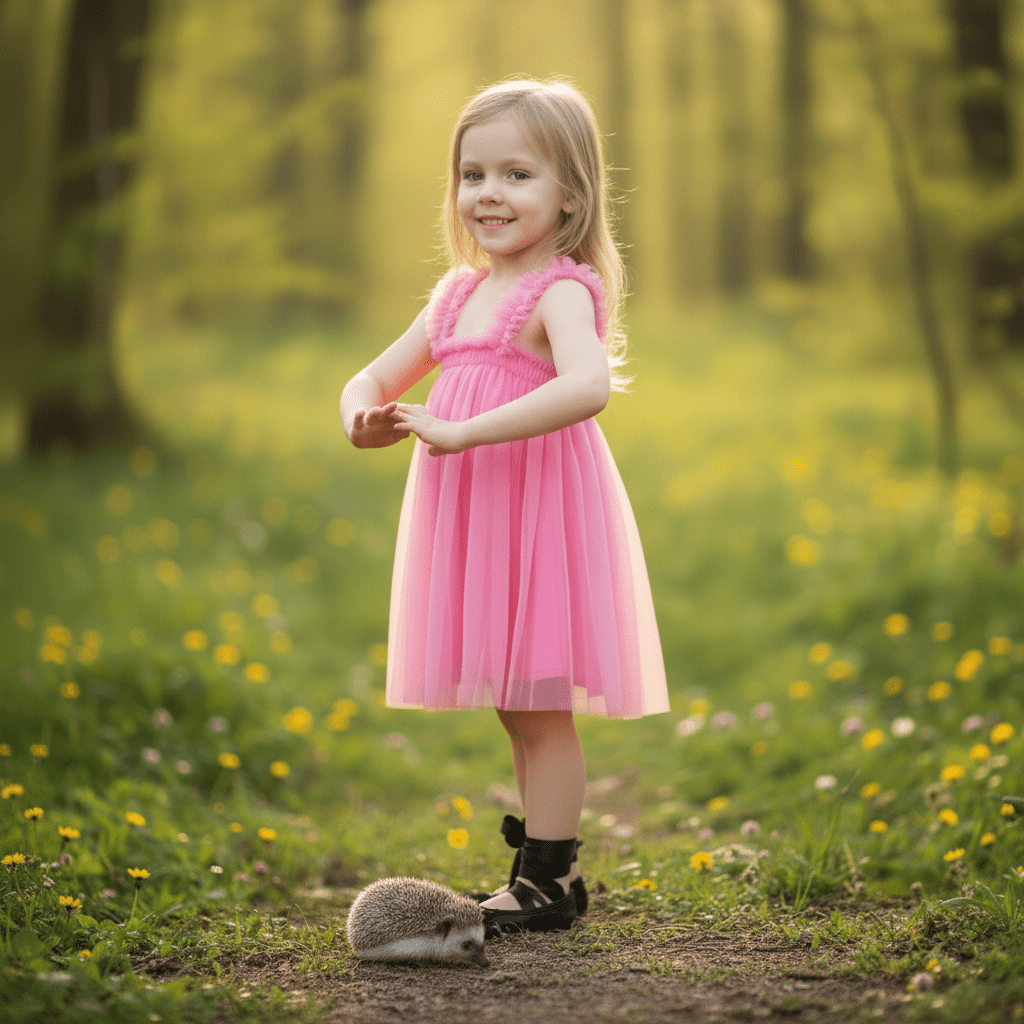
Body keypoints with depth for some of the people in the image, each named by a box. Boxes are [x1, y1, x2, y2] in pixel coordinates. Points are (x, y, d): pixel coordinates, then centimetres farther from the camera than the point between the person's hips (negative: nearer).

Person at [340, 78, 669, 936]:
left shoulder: (562, 291, -12)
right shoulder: (460, 293, 13)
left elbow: (587, 386, -31)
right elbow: (376, 377, 19)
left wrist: (462, 431, -32)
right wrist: (365, 416, -6)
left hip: (541, 512, -8)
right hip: (472, 517, 8)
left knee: (539, 707, -2)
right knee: (516, 711, 15)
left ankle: (547, 881, 8)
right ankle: (545, 866, 26)